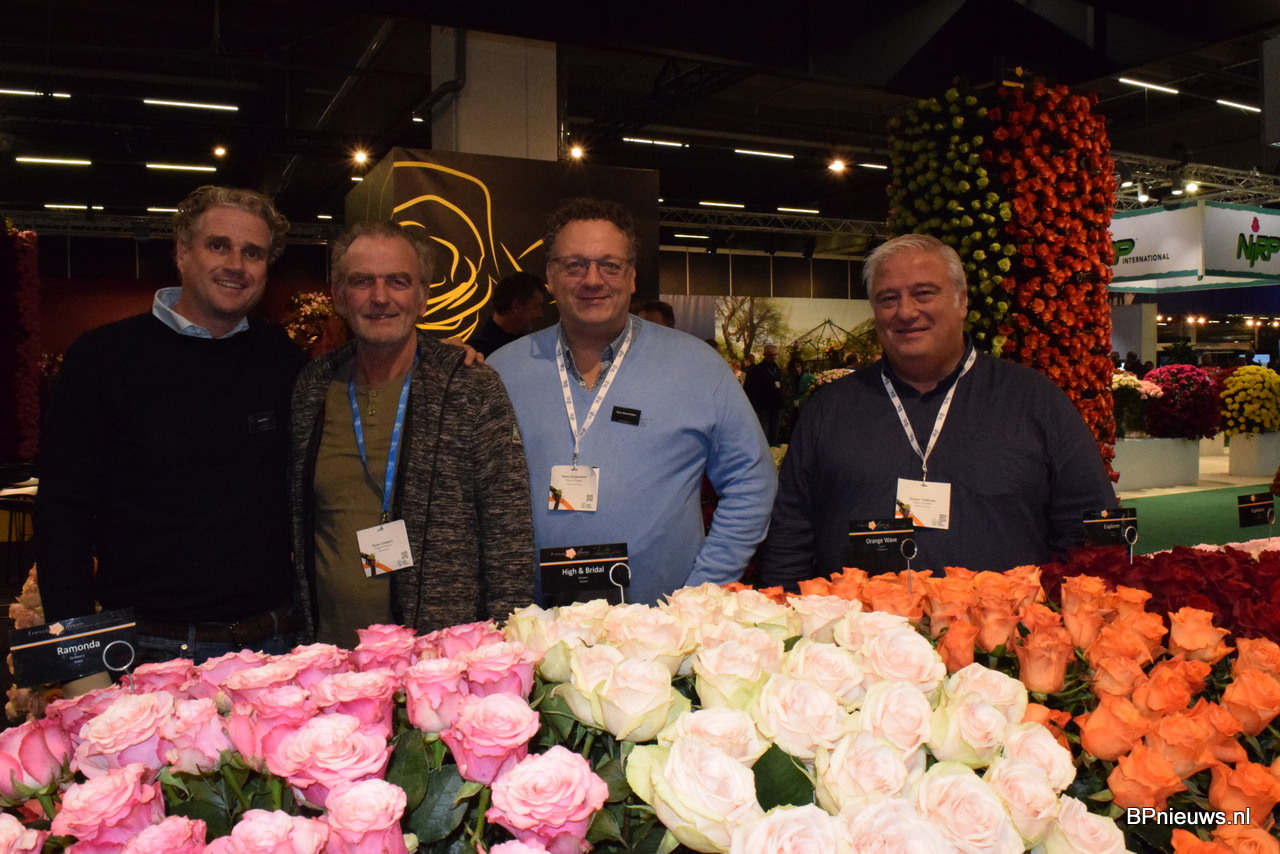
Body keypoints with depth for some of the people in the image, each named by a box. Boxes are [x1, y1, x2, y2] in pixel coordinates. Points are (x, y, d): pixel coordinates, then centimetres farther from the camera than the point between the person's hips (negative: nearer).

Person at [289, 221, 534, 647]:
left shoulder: (474, 389, -6)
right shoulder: (310, 390, 5)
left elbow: (509, 536, -7)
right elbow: (296, 528, 12)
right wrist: (299, 640, 7)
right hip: (330, 656, 3)